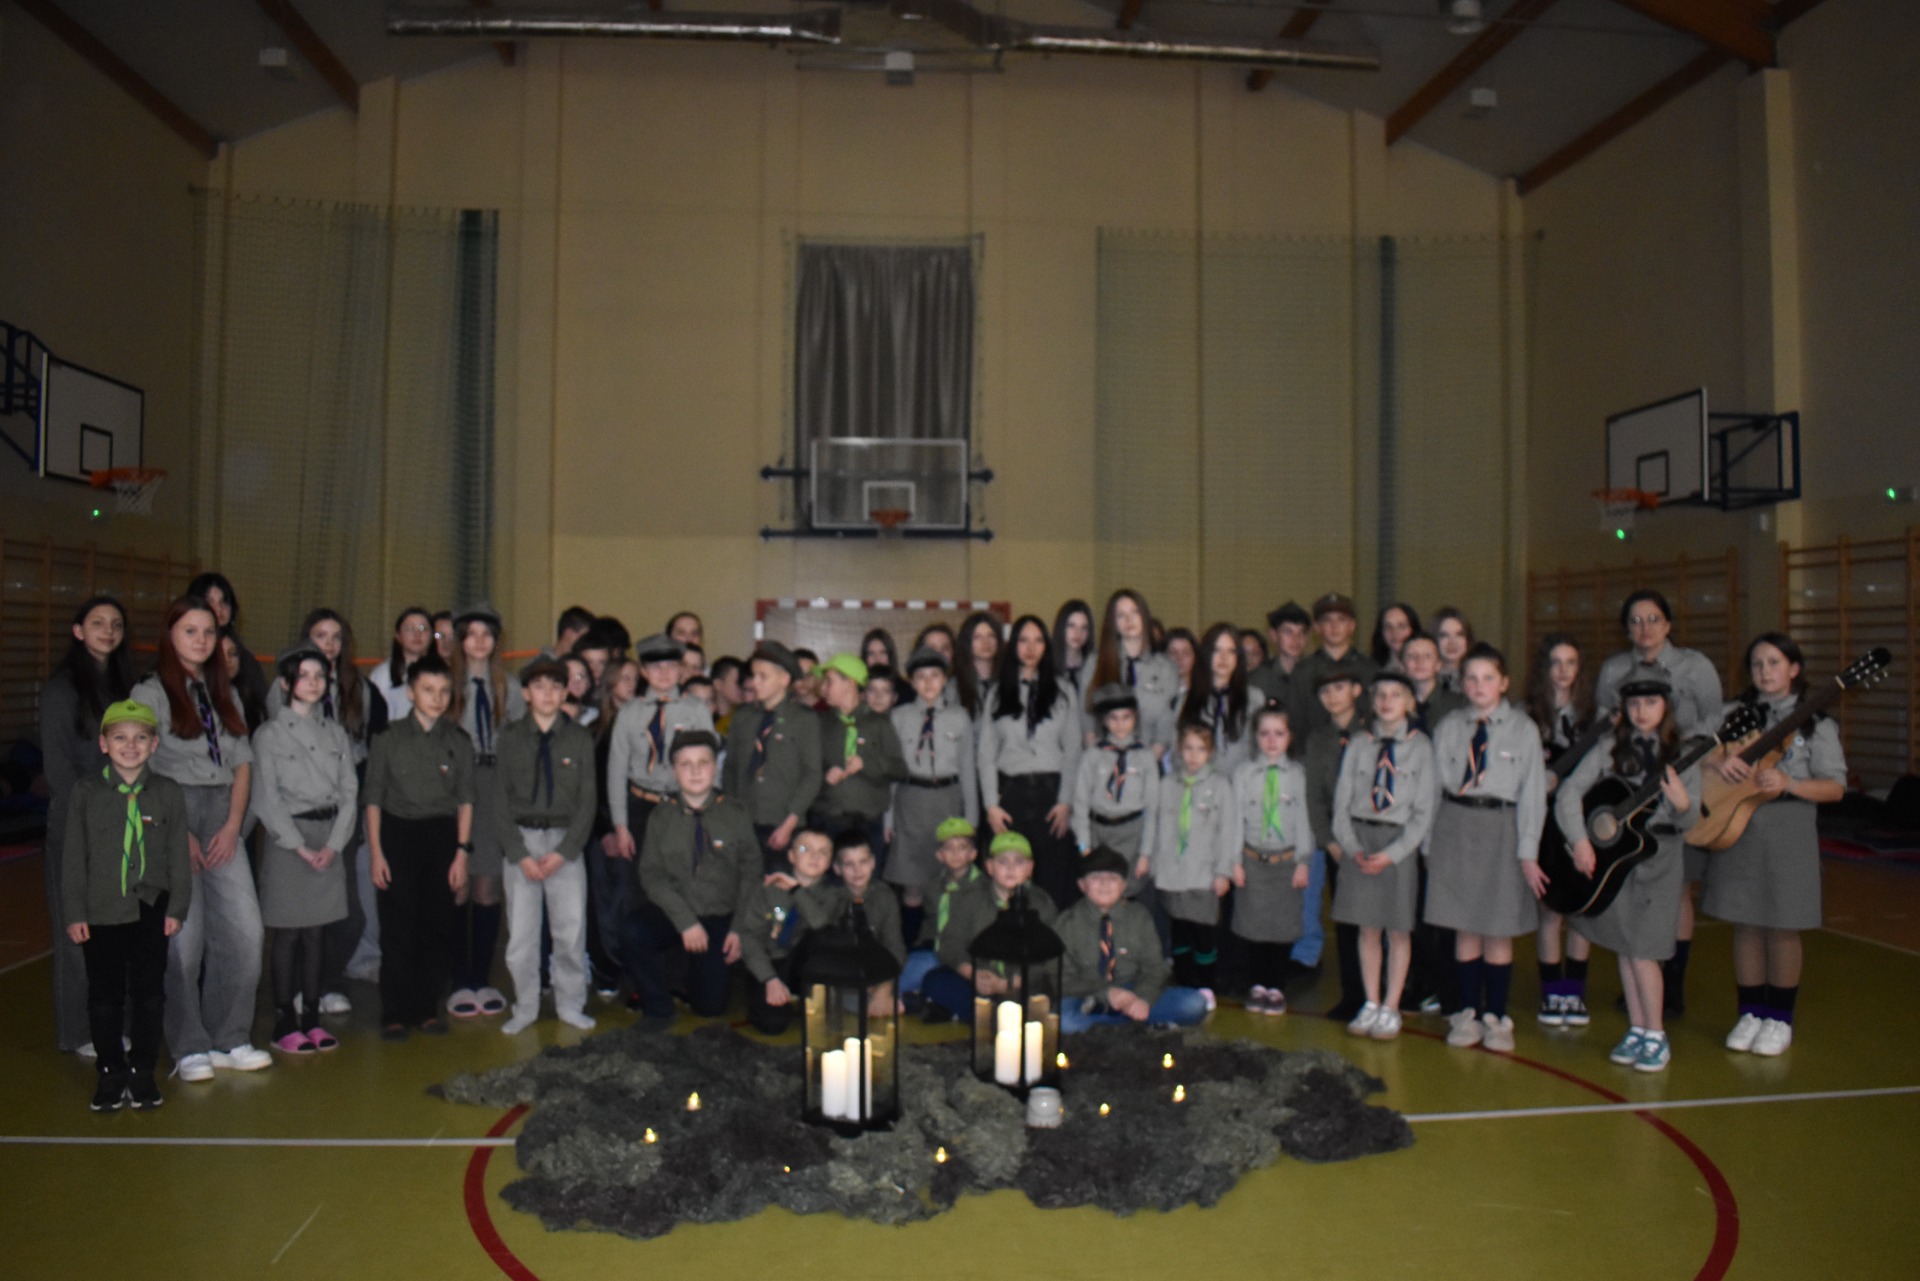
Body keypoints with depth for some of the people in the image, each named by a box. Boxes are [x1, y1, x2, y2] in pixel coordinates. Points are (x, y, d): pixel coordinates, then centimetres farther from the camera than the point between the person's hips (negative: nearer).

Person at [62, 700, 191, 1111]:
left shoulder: (168, 792, 1)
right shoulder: (85, 791, 0)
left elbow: (179, 855, 4)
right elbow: (73, 855, 1)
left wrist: (177, 907, 0)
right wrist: (74, 913, -2)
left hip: (150, 909, 0)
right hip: (100, 910, 0)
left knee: (149, 991, 5)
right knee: (105, 995, 8)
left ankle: (142, 1070, 18)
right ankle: (110, 1071, 22)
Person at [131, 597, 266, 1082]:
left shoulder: (225, 693, 15)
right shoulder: (151, 693, -1)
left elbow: (242, 762, 11)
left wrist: (233, 824, -1)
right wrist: (178, 832, -11)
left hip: (222, 824, 5)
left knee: (245, 931, 1)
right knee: (184, 939, -2)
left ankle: (229, 1041, 15)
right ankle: (189, 1048, 13)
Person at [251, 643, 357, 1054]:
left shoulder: (336, 733, 10)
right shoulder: (269, 734, -2)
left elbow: (349, 791, 6)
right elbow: (267, 800, -6)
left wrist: (334, 843, -6)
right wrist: (300, 847, -12)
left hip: (330, 839, 4)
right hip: (287, 839, -4)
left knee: (317, 932, 9)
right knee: (286, 935, 0)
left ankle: (312, 1016, 17)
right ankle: (284, 1023, 9)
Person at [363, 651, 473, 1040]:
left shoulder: (459, 741, 5)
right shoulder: (390, 739, 1)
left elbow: (465, 800, 6)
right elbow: (373, 799, 3)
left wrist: (462, 851, 0)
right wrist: (376, 852, -3)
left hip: (442, 835, 2)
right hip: (398, 833, -1)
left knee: (438, 926, 2)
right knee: (398, 927, -2)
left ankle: (427, 1008, 15)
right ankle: (395, 1013, 8)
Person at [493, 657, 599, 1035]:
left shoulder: (580, 738, 2)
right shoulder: (510, 737, 3)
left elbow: (587, 801, 1)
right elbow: (501, 799, 1)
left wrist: (564, 852, -8)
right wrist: (521, 854, -8)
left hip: (565, 841, 0)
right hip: (521, 839, 0)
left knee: (571, 931, 1)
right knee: (520, 934, 2)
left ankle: (570, 1004, 17)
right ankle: (525, 1008, 18)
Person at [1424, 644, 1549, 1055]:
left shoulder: (1522, 729, -1)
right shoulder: (1449, 728, 5)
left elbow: (1533, 791, -3)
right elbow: (1434, 786, 6)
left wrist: (1528, 851, -7)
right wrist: (1430, 843, 5)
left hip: (1501, 828, -2)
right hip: (1455, 827, 2)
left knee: (1498, 931, 5)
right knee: (1464, 928, 8)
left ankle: (1496, 1018, 18)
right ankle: (1468, 1013, 20)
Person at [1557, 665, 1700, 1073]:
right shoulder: (1611, 749, 1)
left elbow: (1688, 821, -4)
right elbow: (1568, 793, -5)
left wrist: (1682, 803, -26)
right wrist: (1580, 841, -15)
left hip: (1658, 859, -2)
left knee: (1642, 951, -6)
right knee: (1625, 949, 10)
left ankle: (1656, 1037, 10)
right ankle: (1636, 1030, 24)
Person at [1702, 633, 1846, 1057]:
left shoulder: (1815, 723, -1)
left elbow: (1835, 788, -5)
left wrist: (1788, 783, -21)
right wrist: (1717, 760, -20)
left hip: (1789, 834, -2)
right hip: (1737, 828, 2)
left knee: (1782, 929, 5)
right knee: (1746, 926, 9)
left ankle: (1780, 1018, 20)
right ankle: (1751, 1013, 21)